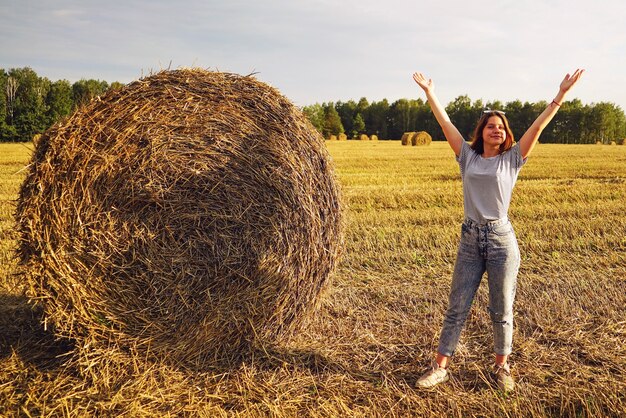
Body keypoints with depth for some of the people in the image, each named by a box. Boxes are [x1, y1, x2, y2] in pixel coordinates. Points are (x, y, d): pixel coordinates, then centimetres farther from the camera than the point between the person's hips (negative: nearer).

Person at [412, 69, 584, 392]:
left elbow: (538, 127, -3)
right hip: (469, 240, 1)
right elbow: (445, 123, 6)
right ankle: (440, 367, 15)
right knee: (456, 308, 6)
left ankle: (501, 367, 27)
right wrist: (428, 92, 6)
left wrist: (561, 94, -7)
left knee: (502, 310, 9)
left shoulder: (512, 158, 3)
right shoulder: (468, 156, 7)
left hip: (501, 239, -1)